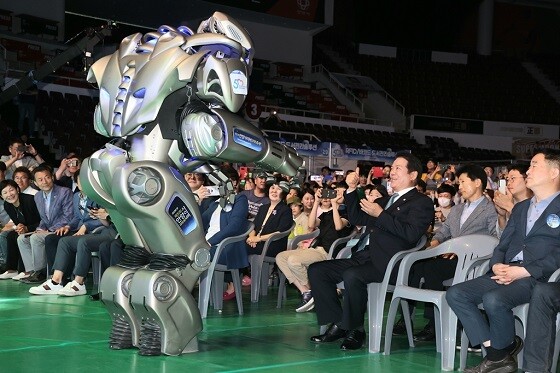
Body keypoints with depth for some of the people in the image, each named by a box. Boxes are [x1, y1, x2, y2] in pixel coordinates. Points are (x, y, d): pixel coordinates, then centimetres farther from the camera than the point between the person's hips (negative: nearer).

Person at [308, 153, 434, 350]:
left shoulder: (422, 203, 0)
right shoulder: (385, 200, 26)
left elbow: (411, 234, -16)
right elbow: (356, 218, 30)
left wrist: (380, 215, -12)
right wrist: (352, 189, 18)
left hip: (390, 263, -9)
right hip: (366, 257, 9)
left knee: (352, 276, -35)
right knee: (316, 270, -2)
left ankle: (355, 330, -17)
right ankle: (338, 324, -1)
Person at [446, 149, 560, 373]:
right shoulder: (520, 208, 27)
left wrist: (524, 271, -18)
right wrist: (497, 265, 0)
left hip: (537, 277, -8)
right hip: (506, 273, 8)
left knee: (494, 300, -34)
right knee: (455, 294, -11)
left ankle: (503, 352, -7)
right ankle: (496, 354, -13)